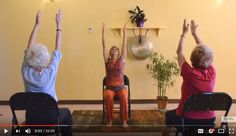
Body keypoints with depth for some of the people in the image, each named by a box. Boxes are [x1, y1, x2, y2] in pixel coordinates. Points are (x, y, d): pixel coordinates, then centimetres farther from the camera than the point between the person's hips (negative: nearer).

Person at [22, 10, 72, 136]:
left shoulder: (26, 71, -14)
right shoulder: (50, 72, -22)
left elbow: (29, 48, -4)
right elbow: (57, 51, -12)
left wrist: (36, 24, -1)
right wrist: (59, 25, -8)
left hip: (31, 118, 3)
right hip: (49, 118, -3)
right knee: (66, 112, 26)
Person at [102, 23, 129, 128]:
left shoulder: (122, 60, 6)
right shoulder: (107, 61, 6)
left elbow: (124, 45, 1)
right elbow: (104, 46, 2)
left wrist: (124, 32, -2)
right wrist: (103, 32, -1)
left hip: (121, 87, 0)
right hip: (109, 87, 0)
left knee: (124, 97, -31)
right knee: (108, 97, -32)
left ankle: (124, 120, -18)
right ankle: (109, 119, -17)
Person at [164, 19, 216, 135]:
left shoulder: (189, 73, -21)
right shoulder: (211, 73, -11)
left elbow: (179, 52, -6)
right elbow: (205, 52, 5)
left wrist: (184, 33, 5)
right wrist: (194, 33, 13)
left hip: (188, 120, -4)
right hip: (208, 120, 4)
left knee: (169, 115, 27)